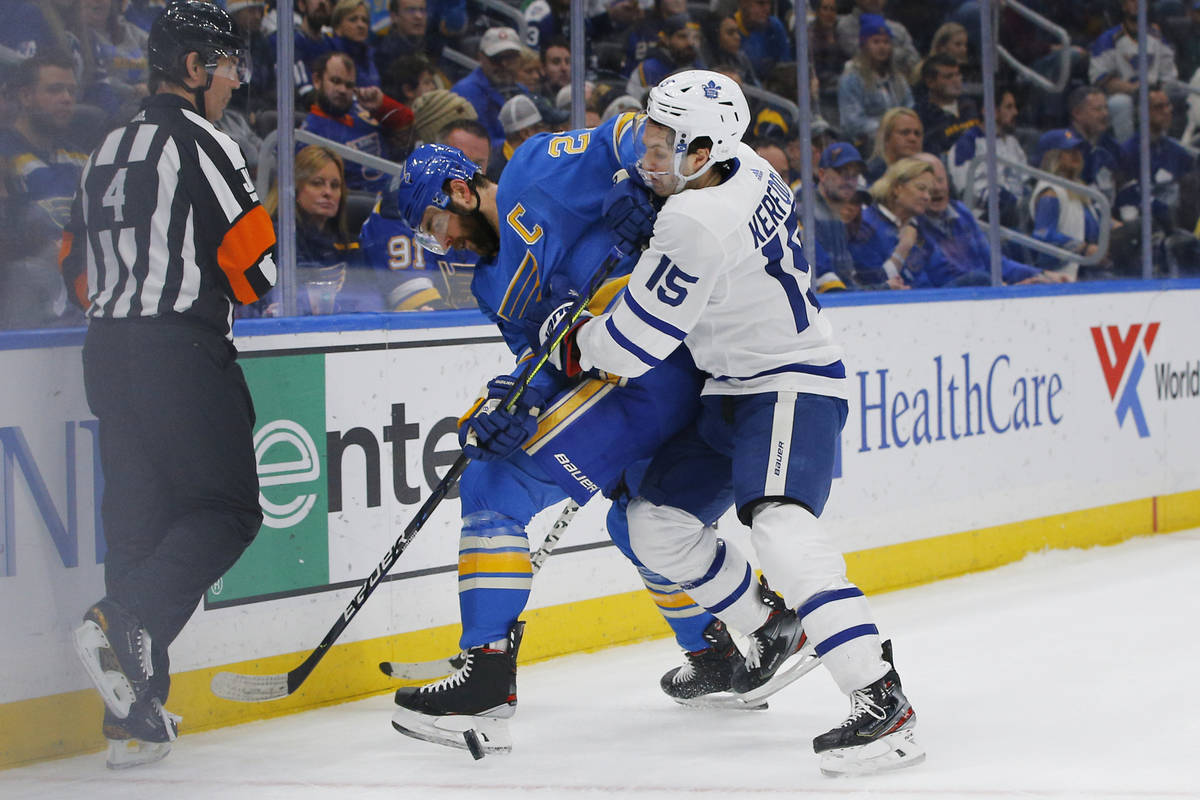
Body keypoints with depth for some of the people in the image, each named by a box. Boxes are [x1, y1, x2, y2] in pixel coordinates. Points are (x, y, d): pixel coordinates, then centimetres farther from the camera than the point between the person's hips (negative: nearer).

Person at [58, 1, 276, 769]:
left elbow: (77, 268, 19)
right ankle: (125, 623, -22)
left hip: (108, 352, 8)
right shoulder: (201, 143, -8)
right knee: (227, 508, -2)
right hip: (180, 351, -8)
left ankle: (136, 715, 6)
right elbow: (256, 269, -11)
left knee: (141, 517, 9)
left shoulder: (109, 151, 17)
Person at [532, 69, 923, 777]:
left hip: (792, 386, -11)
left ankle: (882, 703, -36)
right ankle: (774, 628, 32)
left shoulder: (697, 224, -27)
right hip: (733, 389, 11)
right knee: (659, 524, 12)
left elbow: (632, 345, -21)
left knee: (779, 524, -31)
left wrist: (569, 346, -3)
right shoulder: (744, 165, 0)